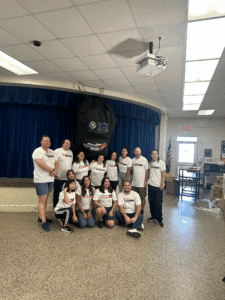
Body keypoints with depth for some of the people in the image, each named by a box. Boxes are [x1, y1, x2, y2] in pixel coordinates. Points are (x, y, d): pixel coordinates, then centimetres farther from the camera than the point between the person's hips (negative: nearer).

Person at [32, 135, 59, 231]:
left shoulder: (51, 152, 15)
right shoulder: (38, 151, -10)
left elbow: (56, 162, 13)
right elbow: (41, 164, -22)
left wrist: (55, 171, -7)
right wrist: (52, 170, -12)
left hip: (50, 179, 8)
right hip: (41, 180, -7)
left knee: (45, 199, 14)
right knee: (42, 200, -6)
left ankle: (41, 217, 27)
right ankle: (43, 222, -2)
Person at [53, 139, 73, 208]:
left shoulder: (70, 152, 15)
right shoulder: (57, 151, -6)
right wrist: (56, 175, -16)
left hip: (68, 178, 6)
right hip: (59, 178, -5)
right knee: (57, 195, 3)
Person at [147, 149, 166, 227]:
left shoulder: (161, 163, -5)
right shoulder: (150, 163, 10)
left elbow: (163, 174, -8)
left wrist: (162, 184, -13)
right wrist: (146, 181, 10)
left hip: (158, 186, -5)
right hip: (150, 185, 5)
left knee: (158, 203, -2)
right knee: (151, 202, 11)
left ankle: (159, 219, 9)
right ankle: (153, 216, 25)